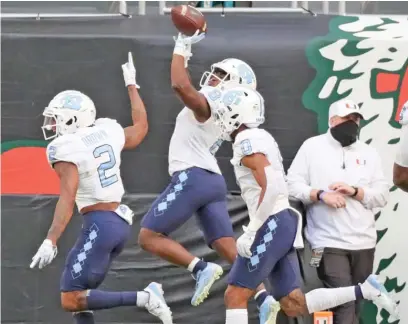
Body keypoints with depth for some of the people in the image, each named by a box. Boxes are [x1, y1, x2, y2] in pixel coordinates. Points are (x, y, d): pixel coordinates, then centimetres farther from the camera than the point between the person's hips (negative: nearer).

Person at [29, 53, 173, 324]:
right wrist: (131, 85, 38)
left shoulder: (66, 149, -12)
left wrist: (51, 241, -30)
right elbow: (141, 128, 28)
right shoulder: (108, 132, 8)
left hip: (100, 225, -9)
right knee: (78, 296, 14)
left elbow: (67, 200, -22)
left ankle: (142, 298, -18)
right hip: (121, 222, 9)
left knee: (71, 300, -8)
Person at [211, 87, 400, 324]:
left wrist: (251, 232, -20)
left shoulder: (247, 141, -11)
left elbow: (271, 187, -22)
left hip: (272, 226, -9)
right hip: (284, 224, 9)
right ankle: (363, 290, 4)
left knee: (235, 296, -4)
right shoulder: (260, 138, 19)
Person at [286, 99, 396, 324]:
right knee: (343, 303, -14)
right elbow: (293, 184, -1)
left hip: (363, 243, 4)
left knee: (356, 304, 7)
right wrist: (320, 195, -17)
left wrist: (355, 191, -11)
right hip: (329, 242, -4)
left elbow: (382, 195, 7)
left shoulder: (368, 153, 12)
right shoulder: (312, 147, 3)